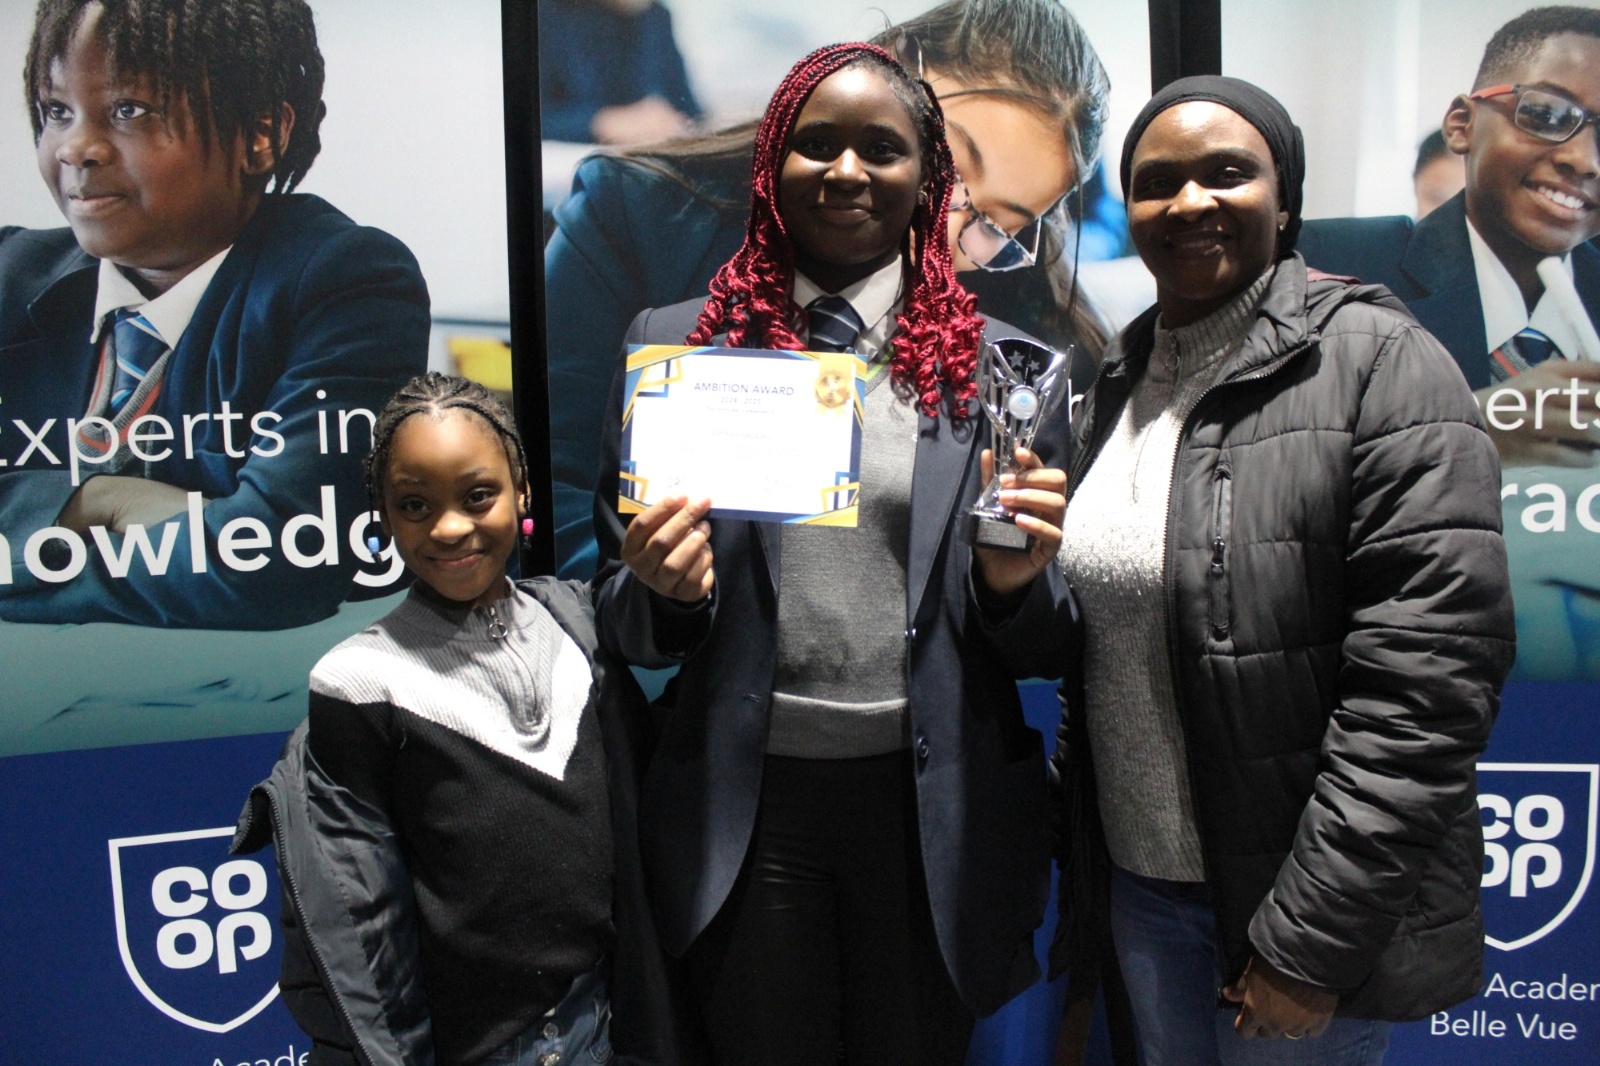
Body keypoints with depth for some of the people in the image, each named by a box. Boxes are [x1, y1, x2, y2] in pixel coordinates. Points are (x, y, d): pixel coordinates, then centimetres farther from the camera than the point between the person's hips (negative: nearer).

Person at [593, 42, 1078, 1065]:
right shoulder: (676, 345, 0)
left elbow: (1049, 647, 5)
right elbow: (624, 622, 4)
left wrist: (1014, 582, -16)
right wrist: (669, 591, -17)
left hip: (937, 811, 1)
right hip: (749, 805, 0)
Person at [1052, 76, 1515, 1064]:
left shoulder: (1379, 364, -13)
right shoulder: (1122, 377, 7)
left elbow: (1428, 678, -20)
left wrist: (1306, 940, -19)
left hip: (1308, 905, -5)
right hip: (1144, 875, 6)